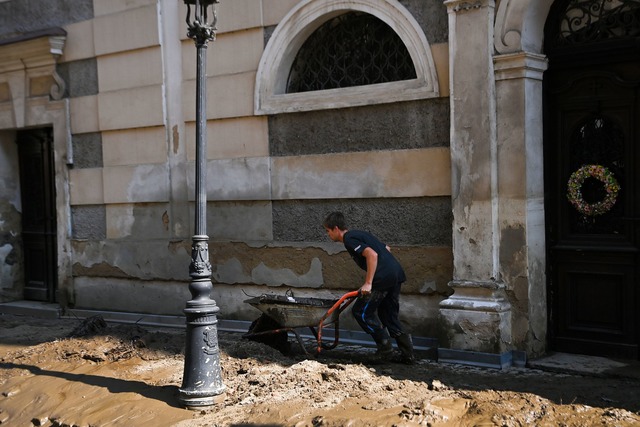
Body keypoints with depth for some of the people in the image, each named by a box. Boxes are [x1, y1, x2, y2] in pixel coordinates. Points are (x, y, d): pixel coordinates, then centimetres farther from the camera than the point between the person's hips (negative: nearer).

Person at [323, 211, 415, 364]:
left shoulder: (349, 239, -6)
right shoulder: (359, 234, 23)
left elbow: (372, 255, -20)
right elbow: (386, 249, 30)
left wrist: (368, 283, -20)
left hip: (383, 277, -10)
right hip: (396, 273, 10)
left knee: (361, 311, 3)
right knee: (389, 315, 17)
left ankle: (385, 347, 3)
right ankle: (407, 353, 13)